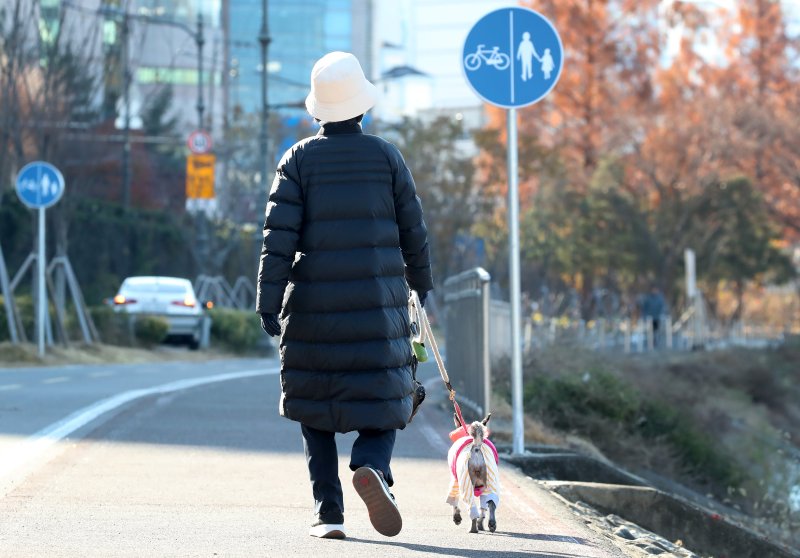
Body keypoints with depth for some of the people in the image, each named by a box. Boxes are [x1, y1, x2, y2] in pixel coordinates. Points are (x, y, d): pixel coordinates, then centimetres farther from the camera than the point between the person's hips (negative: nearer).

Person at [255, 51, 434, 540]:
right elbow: (413, 231, 6)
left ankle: (329, 513, 5)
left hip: (313, 306, 0)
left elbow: (279, 236, -7)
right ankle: (373, 466, -26)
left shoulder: (300, 159, 0)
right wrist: (422, 286, 19)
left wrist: (269, 302, -6)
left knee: (315, 409, 12)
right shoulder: (386, 156, 2)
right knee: (383, 403, 5)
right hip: (378, 307, 0)